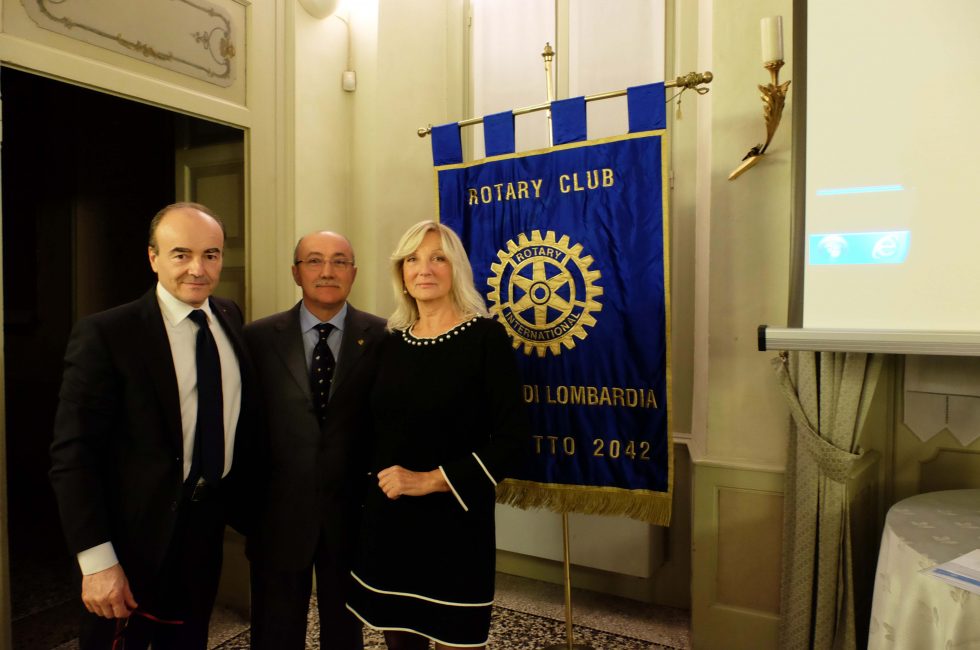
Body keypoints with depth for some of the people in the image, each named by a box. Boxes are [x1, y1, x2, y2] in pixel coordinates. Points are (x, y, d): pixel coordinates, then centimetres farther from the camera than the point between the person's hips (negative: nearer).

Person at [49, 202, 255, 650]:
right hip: (135, 536, -5)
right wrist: (96, 560, -19)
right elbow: (73, 455, -16)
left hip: (207, 527, 5)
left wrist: (243, 504, 8)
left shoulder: (231, 319, 1)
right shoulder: (104, 334, -15)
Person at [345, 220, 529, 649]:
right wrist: (370, 492, 3)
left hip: (454, 520, -4)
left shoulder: (485, 337, -10)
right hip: (387, 517, 5)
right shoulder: (392, 342, 6)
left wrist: (431, 480, -17)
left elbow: (513, 437, -14)